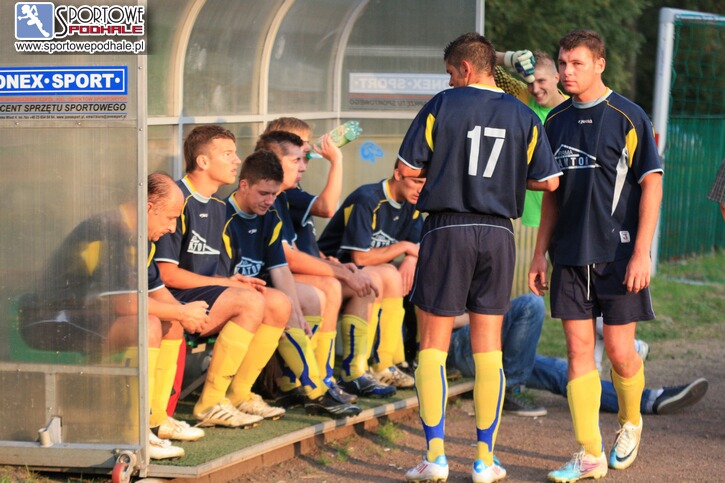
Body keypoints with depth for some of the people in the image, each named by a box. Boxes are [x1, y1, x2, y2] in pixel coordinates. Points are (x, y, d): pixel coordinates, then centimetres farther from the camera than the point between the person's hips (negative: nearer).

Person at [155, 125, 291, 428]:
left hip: (205, 291, 9)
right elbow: (167, 274, -17)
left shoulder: (217, 207, 18)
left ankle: (239, 394, 1)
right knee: (250, 301, -28)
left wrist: (235, 281, -2)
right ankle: (210, 403, -24)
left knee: (279, 304, -6)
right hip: (175, 300, -9)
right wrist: (228, 283, -13)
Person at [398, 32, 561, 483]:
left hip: (447, 230, -3)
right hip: (498, 234, 3)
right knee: (489, 347, 9)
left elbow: (406, 169, -3)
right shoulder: (523, 116, 6)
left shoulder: (442, 106, -3)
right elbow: (549, 180, 5)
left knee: (433, 345, 5)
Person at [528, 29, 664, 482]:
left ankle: (631, 421, 30)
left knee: (620, 351, 0)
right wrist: (540, 252, 12)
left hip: (618, 254, -4)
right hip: (570, 257, 4)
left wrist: (641, 253, -13)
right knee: (578, 350, 1)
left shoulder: (628, 117, -6)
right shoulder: (556, 120, 9)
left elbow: (652, 185, -7)